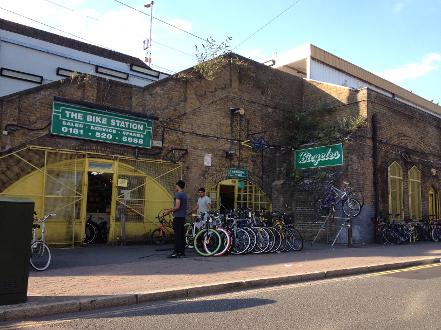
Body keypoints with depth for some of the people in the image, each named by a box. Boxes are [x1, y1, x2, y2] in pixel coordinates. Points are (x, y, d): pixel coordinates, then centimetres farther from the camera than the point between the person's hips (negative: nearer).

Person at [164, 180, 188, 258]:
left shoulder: (178, 194, -12)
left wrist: (169, 211, -7)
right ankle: (182, 251, 14)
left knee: (177, 235, -8)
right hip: (183, 217, 9)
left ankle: (176, 252, -8)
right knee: (182, 234, 10)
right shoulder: (184, 195, 16)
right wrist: (171, 210, 23)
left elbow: (177, 207, -19)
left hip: (178, 217, -9)